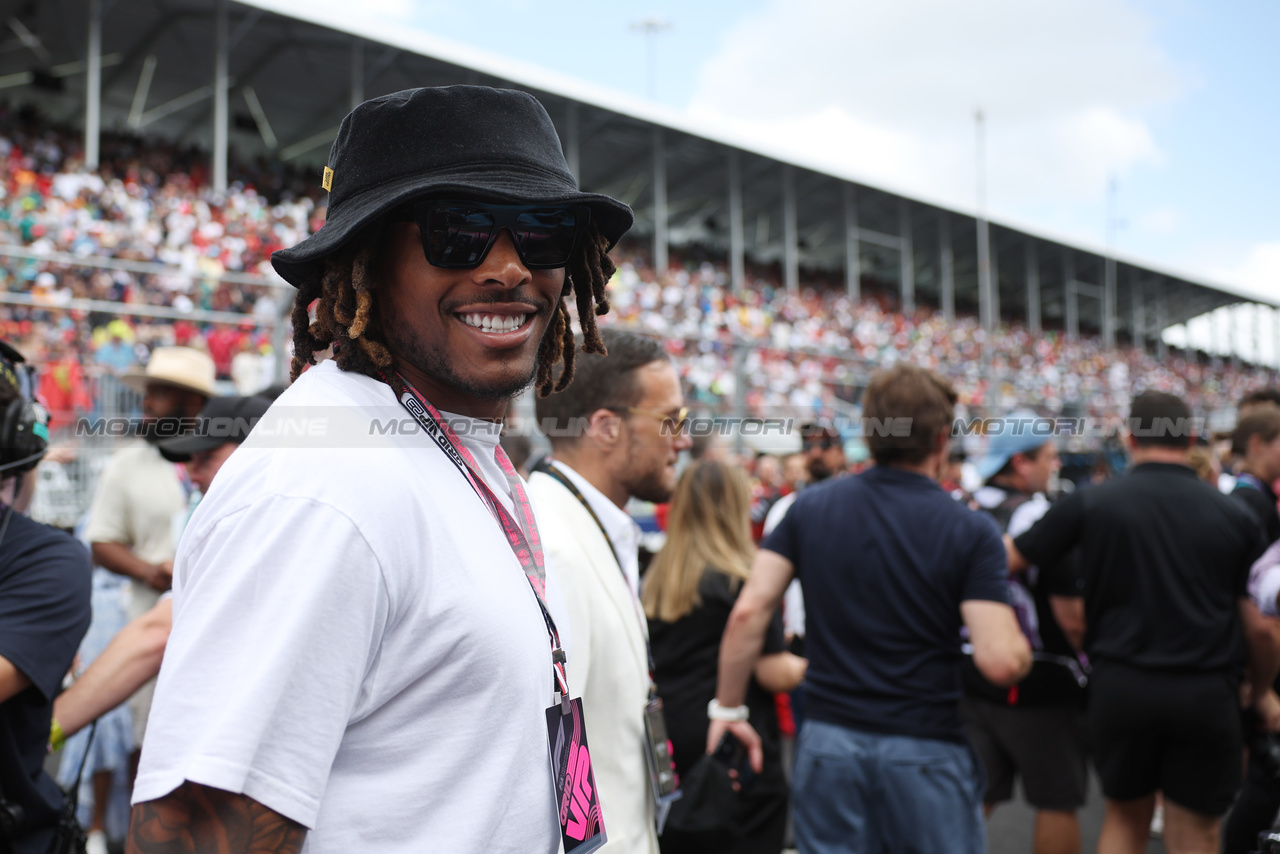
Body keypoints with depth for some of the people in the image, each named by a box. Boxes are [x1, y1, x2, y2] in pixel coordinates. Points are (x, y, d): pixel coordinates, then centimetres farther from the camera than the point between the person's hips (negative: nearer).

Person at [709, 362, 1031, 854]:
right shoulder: (970, 531, -9)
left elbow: (749, 612, -7)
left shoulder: (811, 508, -1)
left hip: (827, 741, 3)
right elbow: (1000, 662, -16)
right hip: (927, 749, -2)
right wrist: (1022, 648, 6)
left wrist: (728, 708, 2)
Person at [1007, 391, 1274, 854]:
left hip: (1120, 685, 0)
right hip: (1206, 694, 0)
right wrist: (1262, 693, 19)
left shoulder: (1091, 502, -4)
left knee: (1124, 817, 20)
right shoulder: (1235, 516, 0)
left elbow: (1007, 559, 0)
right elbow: (1259, 626, 3)